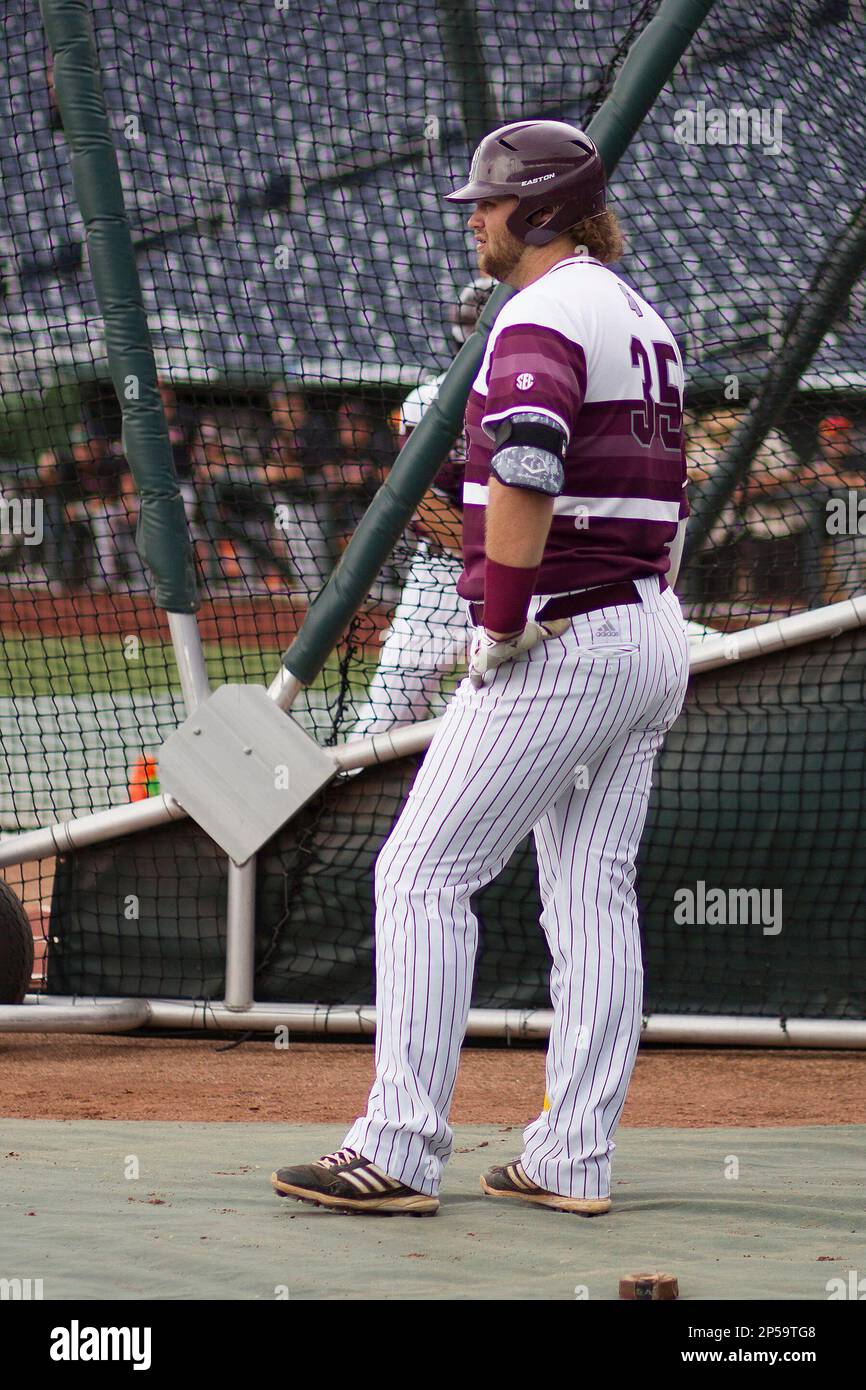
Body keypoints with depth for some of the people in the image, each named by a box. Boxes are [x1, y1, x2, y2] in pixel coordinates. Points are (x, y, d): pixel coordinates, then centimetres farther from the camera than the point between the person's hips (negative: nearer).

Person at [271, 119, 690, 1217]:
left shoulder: (542, 316, -13)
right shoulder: (640, 317, 18)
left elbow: (525, 474, -29)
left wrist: (499, 627, -21)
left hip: (562, 643, -10)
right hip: (655, 642, 10)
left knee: (422, 875, -6)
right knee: (593, 895, 10)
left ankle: (400, 1154, -9)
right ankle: (572, 1162, 11)